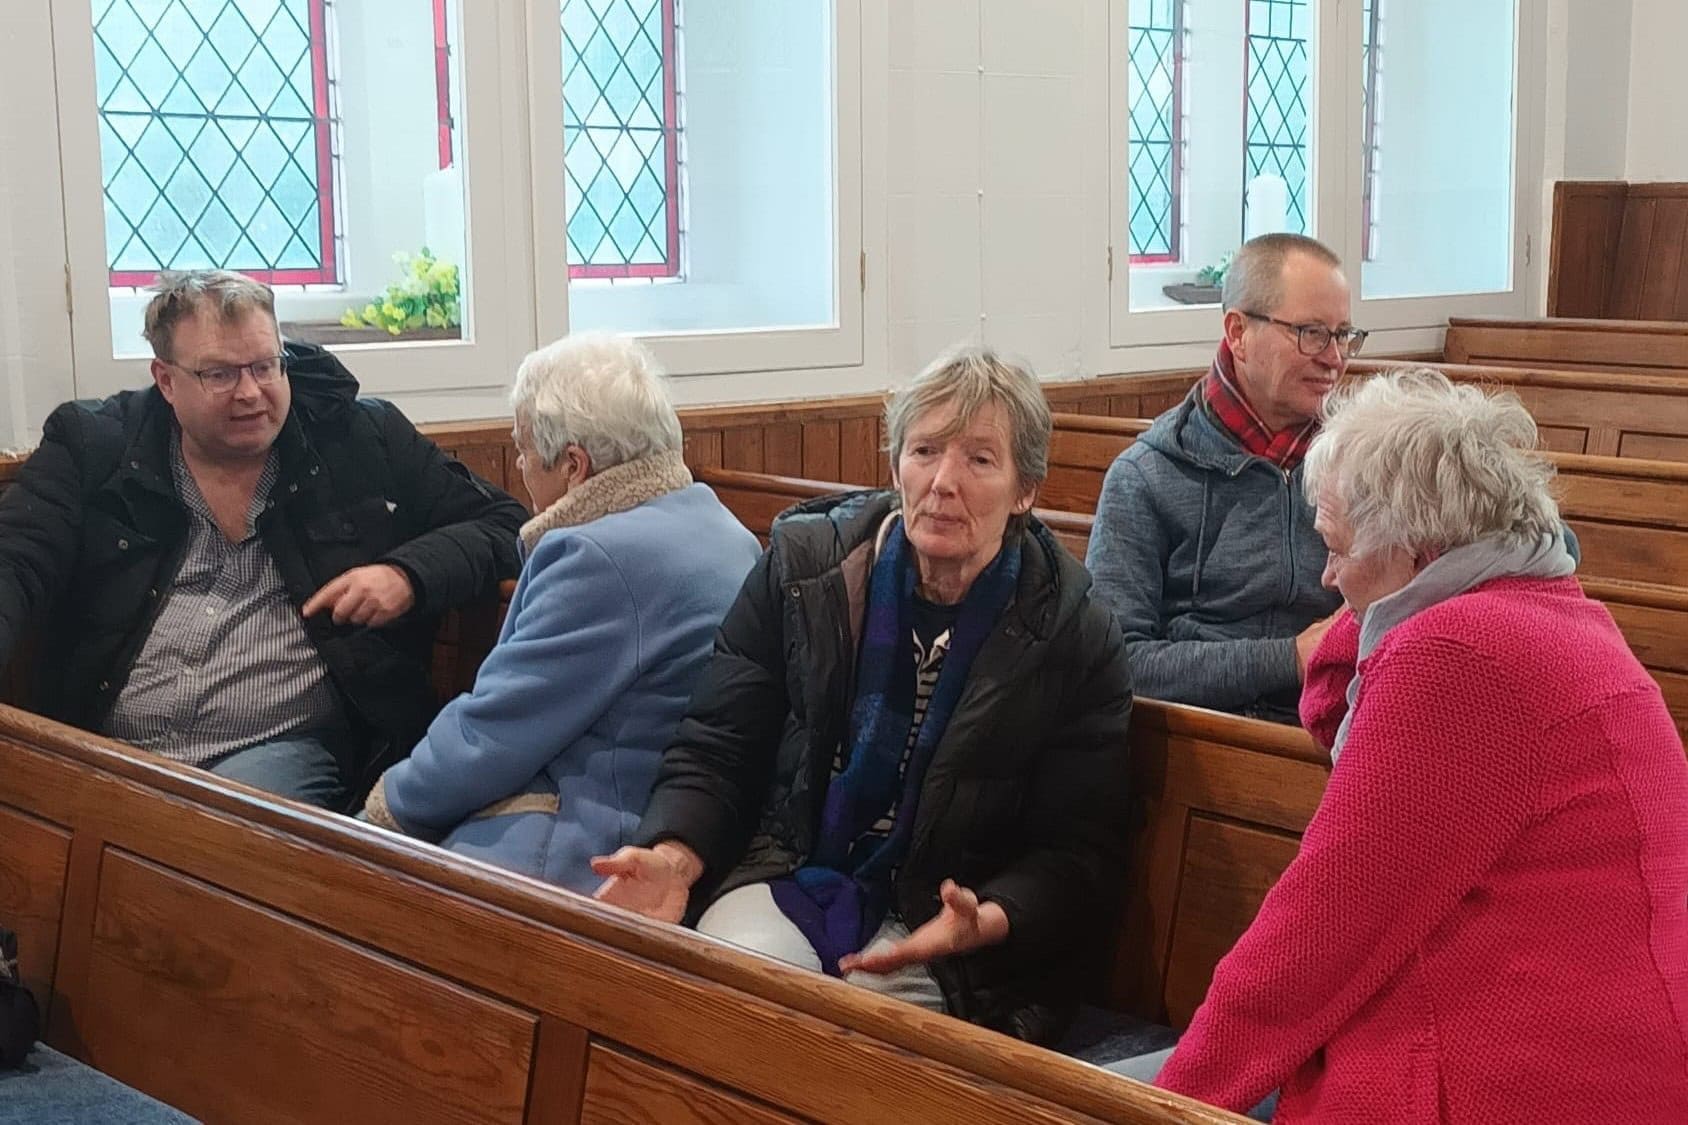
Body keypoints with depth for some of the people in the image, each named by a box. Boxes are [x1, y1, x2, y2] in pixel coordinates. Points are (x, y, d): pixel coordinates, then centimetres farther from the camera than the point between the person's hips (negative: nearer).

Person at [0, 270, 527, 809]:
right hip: (104, 756, 2)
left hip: (283, 748, -2)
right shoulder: (91, 445, 13)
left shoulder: (367, 438, 11)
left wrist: (409, 575, -5)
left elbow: (501, 525, 15)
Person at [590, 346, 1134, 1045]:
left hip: (938, 930, -1)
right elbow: (715, 750, 5)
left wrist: (988, 923, -23)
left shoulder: (1076, 640, -3)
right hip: (783, 876, 2)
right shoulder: (801, 568, 2)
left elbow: (1079, 853, -2)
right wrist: (675, 855, -16)